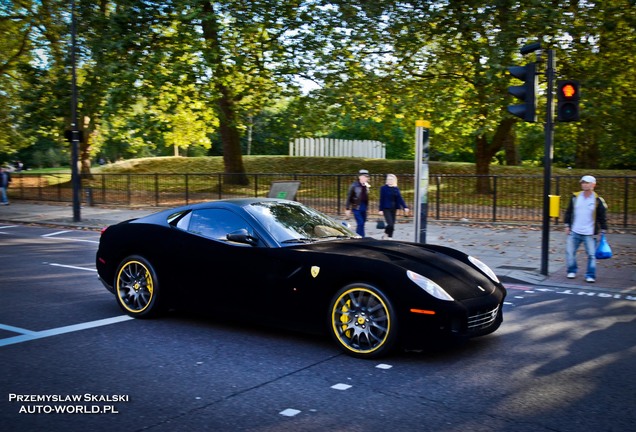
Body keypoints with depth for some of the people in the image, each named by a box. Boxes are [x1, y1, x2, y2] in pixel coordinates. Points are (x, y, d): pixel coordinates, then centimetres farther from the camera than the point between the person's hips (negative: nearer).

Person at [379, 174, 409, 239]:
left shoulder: (396, 188, 7)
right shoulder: (383, 188, -5)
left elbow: (400, 198, 4)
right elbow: (381, 199, -4)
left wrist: (405, 207, -6)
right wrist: (381, 209, -7)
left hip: (394, 209, 5)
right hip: (386, 208, -5)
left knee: (392, 224, 6)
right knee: (390, 224, -15)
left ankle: (390, 237, 15)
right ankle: (385, 235, 9)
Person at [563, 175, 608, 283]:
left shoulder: (598, 200, -4)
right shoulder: (575, 197, 3)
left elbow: (602, 217, 2)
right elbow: (569, 212, 11)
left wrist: (603, 231, 0)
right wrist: (567, 225, 8)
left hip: (589, 234, -2)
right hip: (574, 232, 3)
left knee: (591, 255, -3)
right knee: (570, 252, 5)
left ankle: (590, 275, 6)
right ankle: (572, 271, 23)